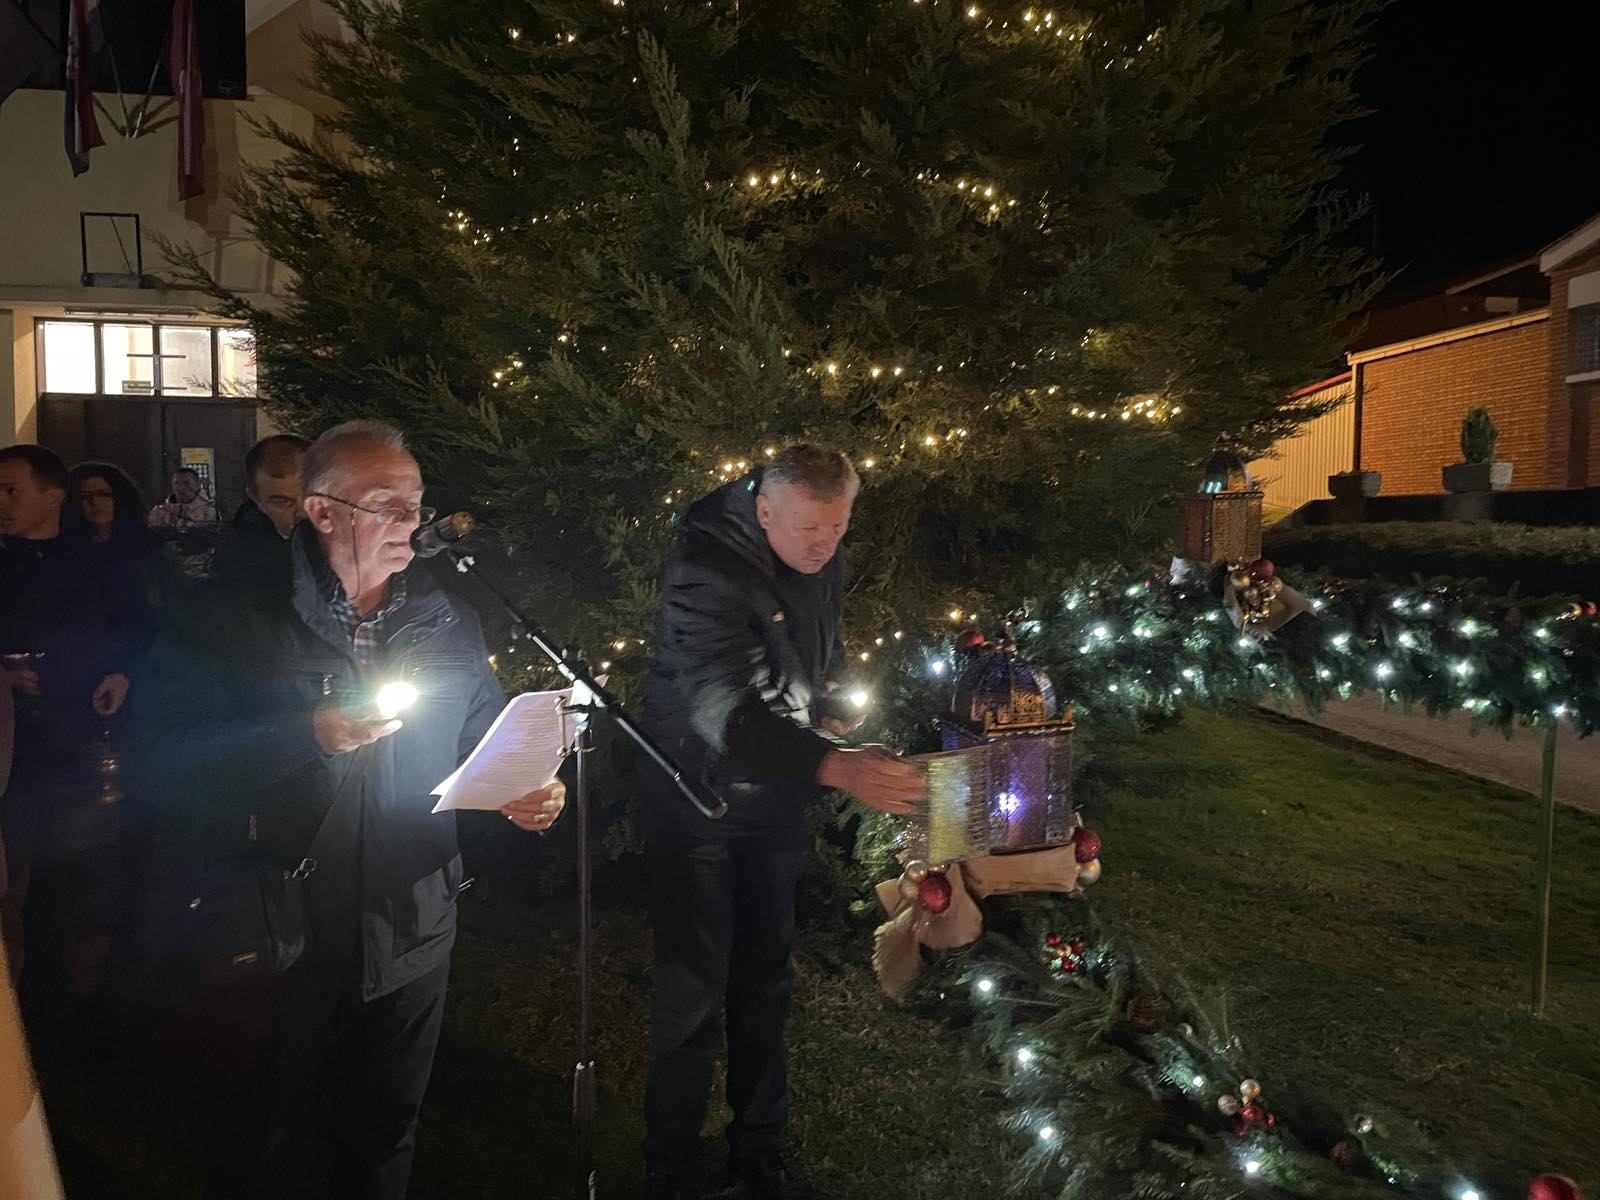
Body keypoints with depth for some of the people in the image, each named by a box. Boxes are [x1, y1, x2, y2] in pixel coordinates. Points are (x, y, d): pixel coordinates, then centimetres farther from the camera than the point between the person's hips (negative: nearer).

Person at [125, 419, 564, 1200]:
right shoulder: (232, 616, -10)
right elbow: (159, 764, -16)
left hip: (407, 942, 3)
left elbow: (489, 747, 10)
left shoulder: (450, 625, 2)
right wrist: (310, 735, -26)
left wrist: (525, 795, -11)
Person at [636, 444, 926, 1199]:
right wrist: (836, 768, -52)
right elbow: (723, 710, -39)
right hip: (695, 801, -6)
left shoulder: (825, 565, -3)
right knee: (693, 992, -1)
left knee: (764, 981, 15)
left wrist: (835, 706, -4)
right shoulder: (706, 572, -27)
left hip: (775, 802, 6)